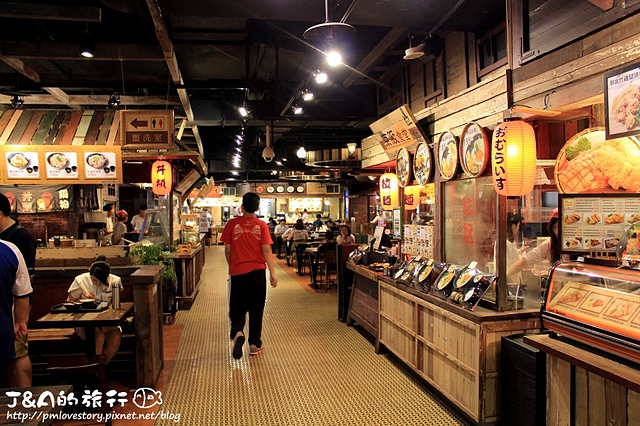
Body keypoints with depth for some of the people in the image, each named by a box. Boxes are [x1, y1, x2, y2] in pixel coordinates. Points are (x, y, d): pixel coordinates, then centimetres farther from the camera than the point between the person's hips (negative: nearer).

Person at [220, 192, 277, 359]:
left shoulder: (232, 224, -2)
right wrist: (273, 273, -5)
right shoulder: (261, 225, -3)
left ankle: (237, 333, -14)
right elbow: (266, 250, -8)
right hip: (257, 272, 0)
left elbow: (227, 250, 2)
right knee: (256, 309, 12)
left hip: (238, 272, 0)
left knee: (237, 307, 12)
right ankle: (254, 344, 19)